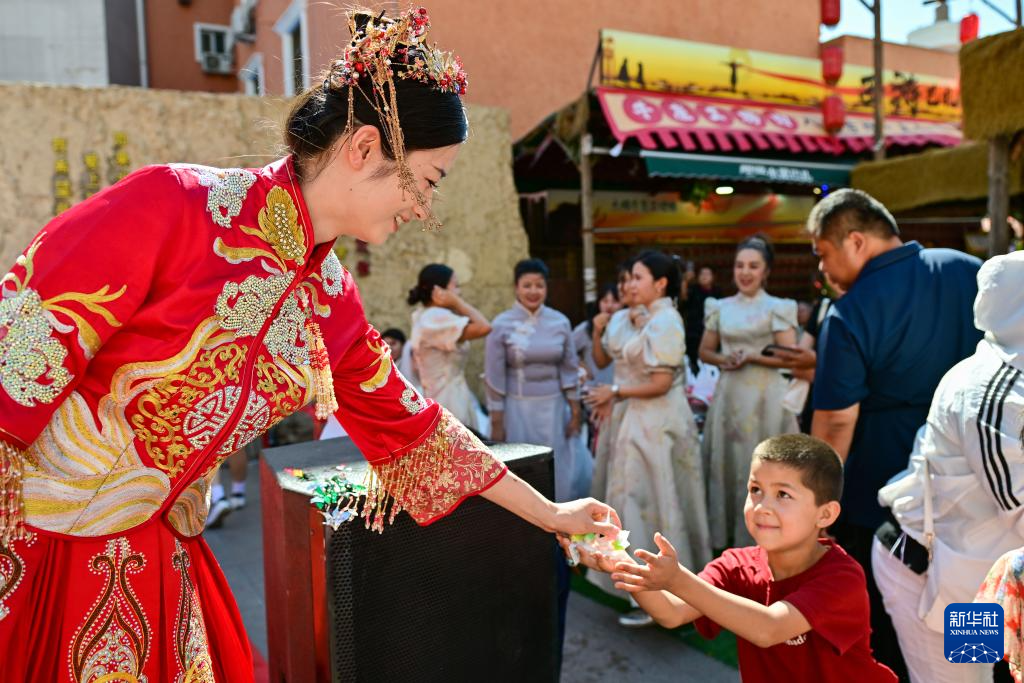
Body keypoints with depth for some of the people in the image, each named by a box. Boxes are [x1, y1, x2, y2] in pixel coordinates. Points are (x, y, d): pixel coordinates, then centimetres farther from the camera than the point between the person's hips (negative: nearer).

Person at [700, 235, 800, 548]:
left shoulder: (777, 308, -4)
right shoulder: (720, 307, 8)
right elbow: (705, 351, 13)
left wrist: (752, 356, -17)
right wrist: (723, 359, -6)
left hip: (764, 397, -4)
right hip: (729, 394, 4)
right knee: (727, 461, 8)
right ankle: (727, 533, 21)